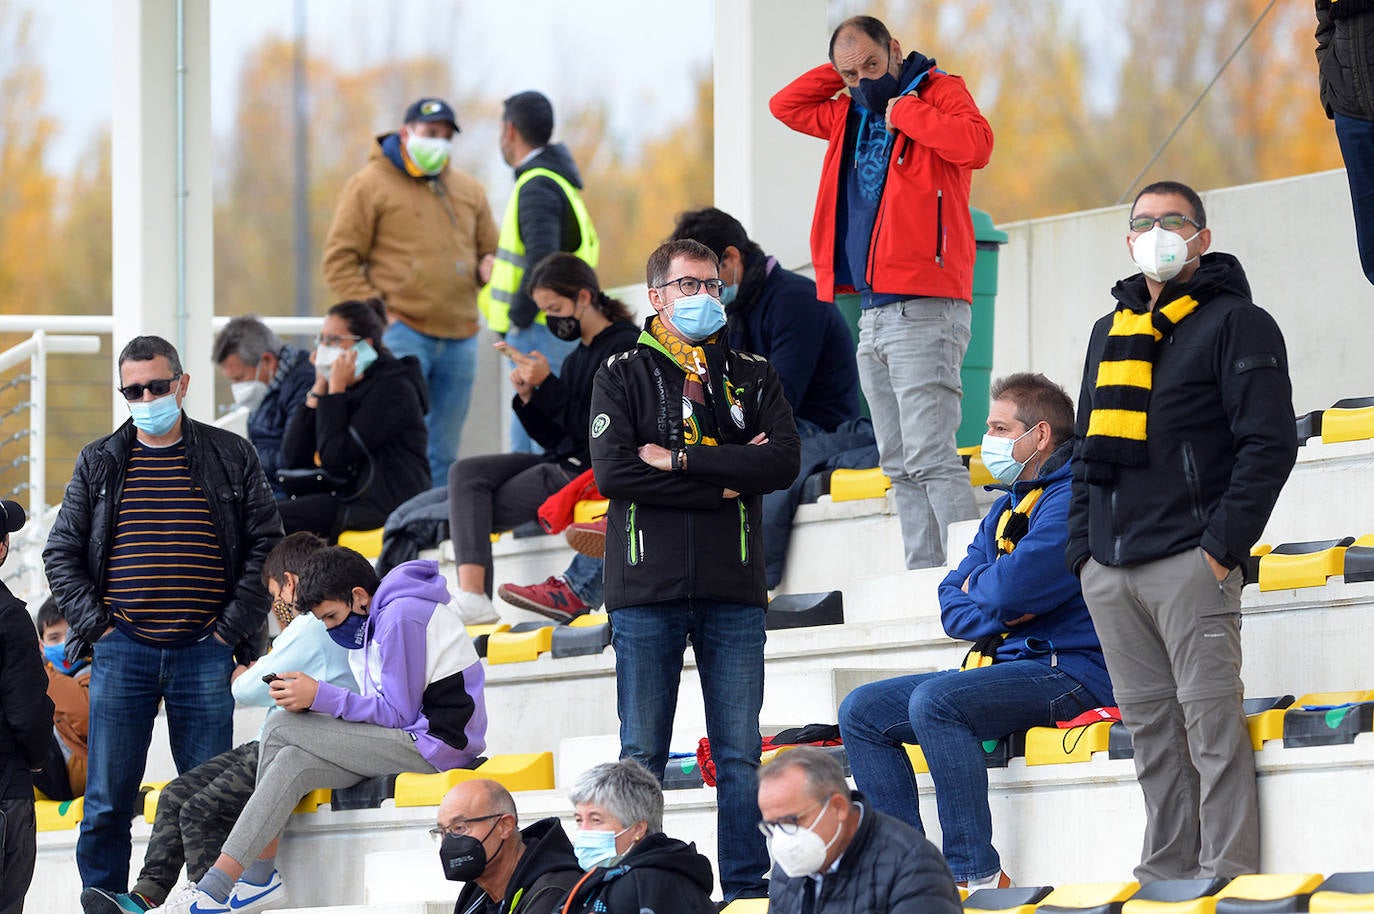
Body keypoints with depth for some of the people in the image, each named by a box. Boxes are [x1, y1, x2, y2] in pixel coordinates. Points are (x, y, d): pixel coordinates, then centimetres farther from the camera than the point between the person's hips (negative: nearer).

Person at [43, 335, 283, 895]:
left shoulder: (232, 458, 6)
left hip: (203, 654, 0)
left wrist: (232, 628, -2)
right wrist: (96, 624, -1)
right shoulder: (99, 464, 9)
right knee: (107, 805, -1)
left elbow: (266, 545, 6)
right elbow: (61, 553, 11)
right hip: (122, 653, 1)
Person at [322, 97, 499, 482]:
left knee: (443, 452, 7)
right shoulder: (371, 185, 1)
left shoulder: (467, 190, 17)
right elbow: (340, 261, -1)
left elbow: (490, 248, 27)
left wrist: (489, 265, 2)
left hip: (459, 336, 6)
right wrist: (376, 310, -11)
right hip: (402, 333, -6)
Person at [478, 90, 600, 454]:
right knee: (525, 442, 14)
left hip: (542, 330, -10)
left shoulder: (536, 188, -14)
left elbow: (542, 264, -24)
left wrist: (517, 321, -16)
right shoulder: (556, 181, 18)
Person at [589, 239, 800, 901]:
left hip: (733, 589, 2)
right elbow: (612, 472, -9)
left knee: (739, 752, 2)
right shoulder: (623, 375, 6)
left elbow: (783, 461, -4)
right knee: (642, 755, 0)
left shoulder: (752, 376, 13)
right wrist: (723, 482, -9)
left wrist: (679, 460, -10)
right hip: (647, 588, -2)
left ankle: (747, 885, 5)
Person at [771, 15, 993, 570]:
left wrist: (902, 110, -14)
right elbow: (785, 106, 29)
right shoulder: (850, 115, 19)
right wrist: (840, 72, 15)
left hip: (924, 311, -9)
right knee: (900, 468, 7)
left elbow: (976, 145, -22)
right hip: (873, 315, 9)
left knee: (930, 458, -17)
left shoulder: (938, 93, -3)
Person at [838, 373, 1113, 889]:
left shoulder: (1071, 498, -11)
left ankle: (977, 875, -30)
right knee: (862, 712, 1)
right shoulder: (1008, 508, 20)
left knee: (934, 701, -32)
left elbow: (1016, 585, -23)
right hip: (1007, 666, 10)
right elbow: (953, 607, 14)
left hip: (1070, 671, -10)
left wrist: (980, 587, 0)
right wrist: (999, 610, -8)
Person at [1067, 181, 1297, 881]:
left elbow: (1269, 444, -7)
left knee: (1211, 721, -9)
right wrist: (1082, 550, 13)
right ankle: (1166, 876, 9)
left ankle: (1229, 881, -10)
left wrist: (1223, 546, -13)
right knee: (1149, 726, 6)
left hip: (1188, 562, -6)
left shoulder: (1235, 323, 1)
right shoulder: (1111, 332, 21)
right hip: (1109, 573, 6)